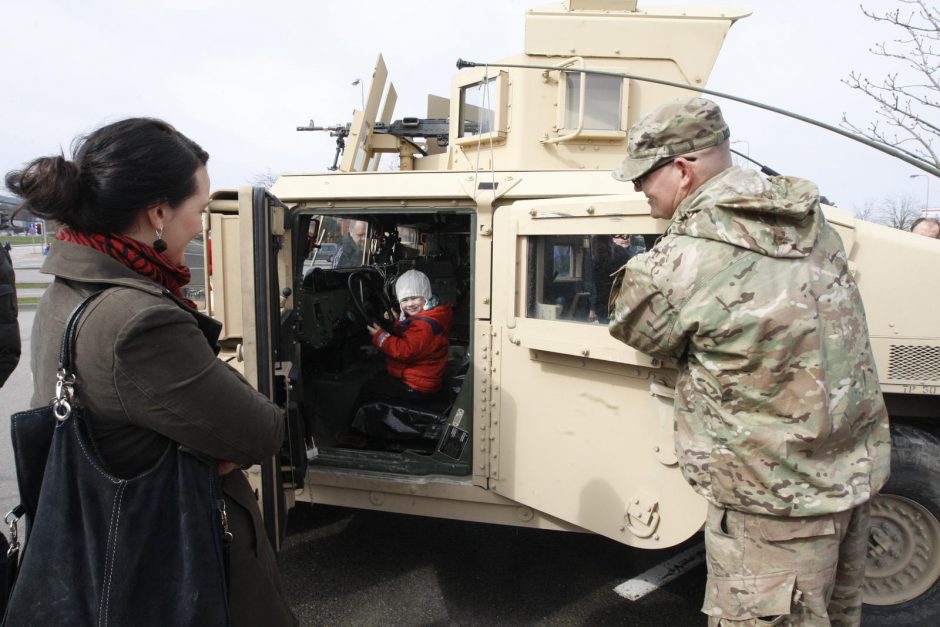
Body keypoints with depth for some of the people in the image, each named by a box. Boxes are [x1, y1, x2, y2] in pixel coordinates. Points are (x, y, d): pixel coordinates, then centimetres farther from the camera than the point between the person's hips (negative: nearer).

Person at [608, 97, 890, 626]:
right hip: (859, 468, 8)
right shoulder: (811, 219, 1)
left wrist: (634, 271, 14)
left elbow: (632, 325, -5)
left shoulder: (685, 260, -22)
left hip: (777, 492, -8)